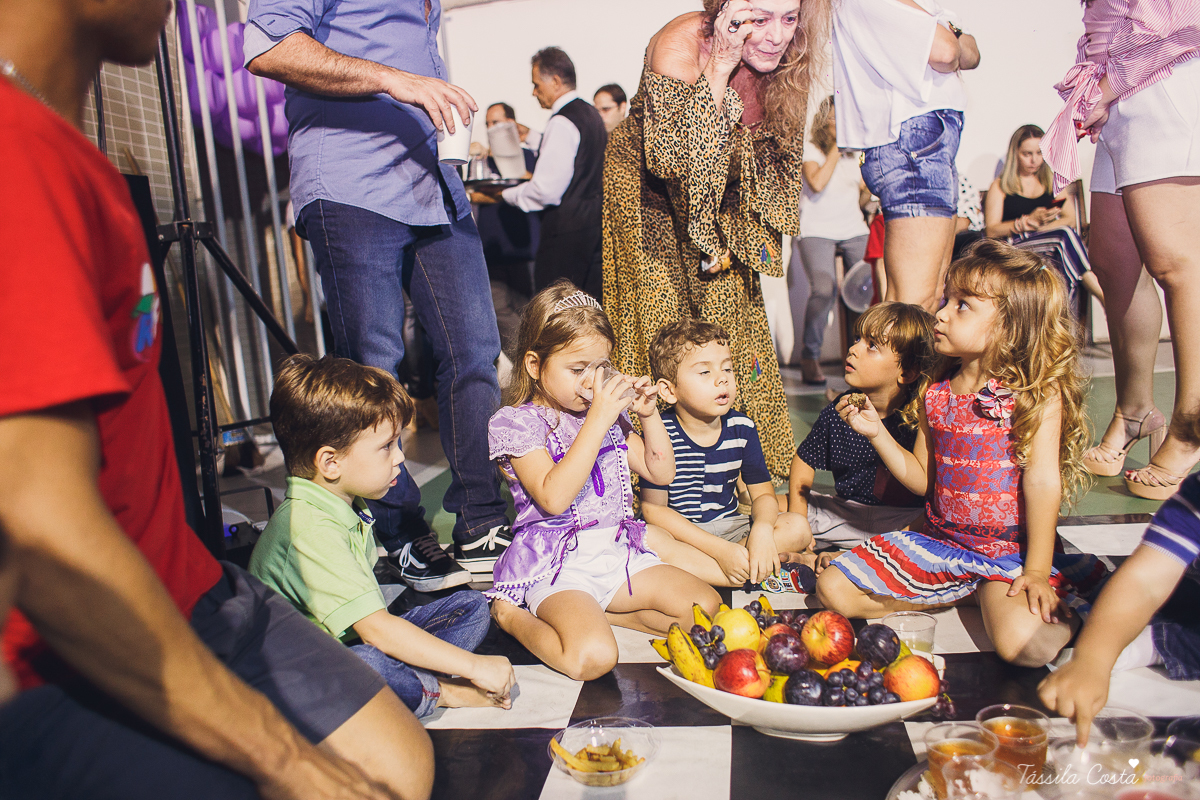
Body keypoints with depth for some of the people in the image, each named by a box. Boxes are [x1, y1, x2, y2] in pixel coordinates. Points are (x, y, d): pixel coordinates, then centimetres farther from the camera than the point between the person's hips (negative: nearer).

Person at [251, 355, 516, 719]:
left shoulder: (345, 505, 5)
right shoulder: (308, 529, -28)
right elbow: (376, 629, -32)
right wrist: (475, 667, -28)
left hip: (357, 643, 10)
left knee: (471, 605, 5)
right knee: (367, 664, -41)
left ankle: (413, 685, -16)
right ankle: (440, 692, -12)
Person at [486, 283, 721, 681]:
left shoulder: (606, 412, 11)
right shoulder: (515, 423, -8)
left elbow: (661, 472, 16)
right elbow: (554, 498, -23)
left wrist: (649, 415, 0)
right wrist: (597, 421, -25)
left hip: (618, 554, 7)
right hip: (558, 567, -6)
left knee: (705, 606, -9)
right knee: (592, 657, -30)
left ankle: (593, 613, 3)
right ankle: (510, 615, -1)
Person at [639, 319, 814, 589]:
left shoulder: (742, 428, -4)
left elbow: (763, 493, 1)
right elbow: (654, 508, -17)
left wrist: (762, 530, -25)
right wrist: (720, 549, -24)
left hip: (730, 526, 4)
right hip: (678, 533, -3)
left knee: (797, 527, -13)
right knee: (650, 539, -36)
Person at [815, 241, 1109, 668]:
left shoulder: (1038, 393, -12)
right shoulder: (935, 390, 3)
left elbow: (1042, 480, -16)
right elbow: (923, 478, 8)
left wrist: (1036, 571, -19)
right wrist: (877, 433, -3)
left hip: (1010, 550, -5)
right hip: (940, 541, 6)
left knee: (1022, 642, -33)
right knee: (832, 589, -5)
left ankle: (1062, 609, 4)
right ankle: (965, 592, 6)